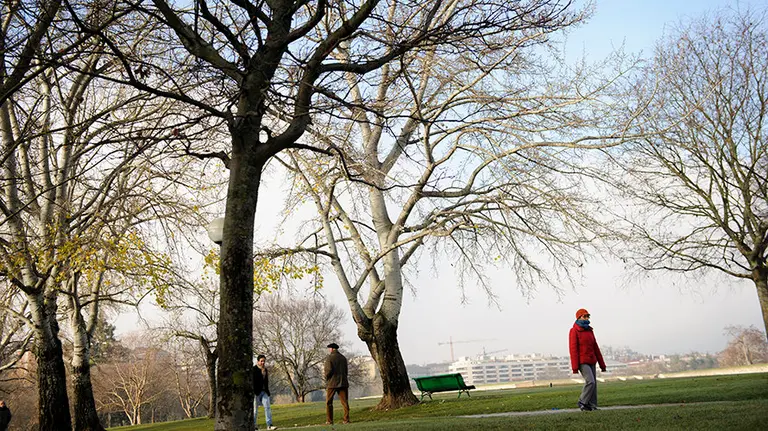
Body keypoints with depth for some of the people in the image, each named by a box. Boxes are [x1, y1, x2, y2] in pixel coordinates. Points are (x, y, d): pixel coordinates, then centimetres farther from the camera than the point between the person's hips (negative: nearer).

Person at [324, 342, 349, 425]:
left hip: (332, 383, -4)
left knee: (329, 402, 5)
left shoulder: (329, 358, -6)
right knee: (344, 402, 4)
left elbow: (328, 370, -15)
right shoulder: (343, 358, 10)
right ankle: (346, 420, -1)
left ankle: (329, 421, 2)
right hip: (343, 383, 4)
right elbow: (345, 371, 11)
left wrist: (326, 378, 2)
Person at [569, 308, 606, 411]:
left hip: (591, 362, 7)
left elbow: (595, 348, 17)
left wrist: (602, 364, 14)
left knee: (594, 384, 4)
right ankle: (582, 402, -4)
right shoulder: (574, 331, -6)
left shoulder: (590, 331, 15)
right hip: (582, 362, -7)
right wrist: (575, 367, -18)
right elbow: (573, 349, -12)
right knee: (590, 382, -18)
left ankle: (592, 405, 10)